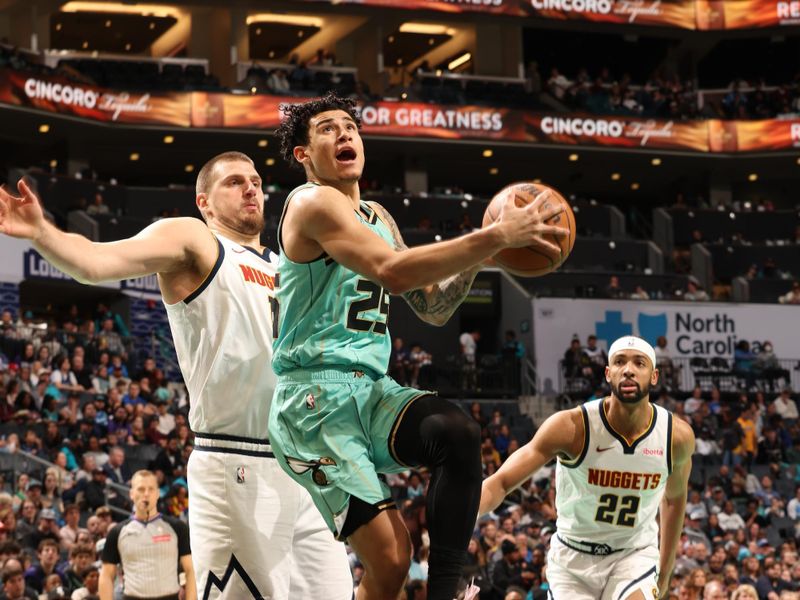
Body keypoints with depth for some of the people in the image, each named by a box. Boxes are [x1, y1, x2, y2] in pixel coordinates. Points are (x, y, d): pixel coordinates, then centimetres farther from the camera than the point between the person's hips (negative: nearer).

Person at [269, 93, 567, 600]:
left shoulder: (377, 216, 20)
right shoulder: (313, 203, -8)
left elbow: (433, 307, 21)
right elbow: (391, 270, -25)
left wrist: (477, 256, 2)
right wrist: (496, 237, -26)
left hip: (372, 391, 7)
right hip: (316, 397, -7)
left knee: (457, 431, -26)